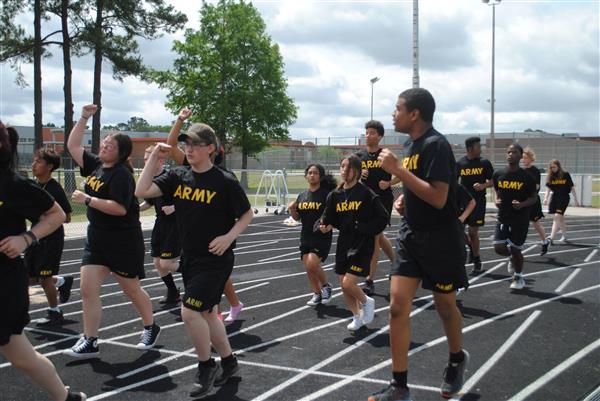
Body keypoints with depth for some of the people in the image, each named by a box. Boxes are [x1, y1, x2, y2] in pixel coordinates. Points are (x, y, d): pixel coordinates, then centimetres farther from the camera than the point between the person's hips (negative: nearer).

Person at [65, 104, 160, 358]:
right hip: (97, 239, 7)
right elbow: (72, 146, 16)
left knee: (131, 289, 9)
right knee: (87, 288, 0)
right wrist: (84, 118, 8)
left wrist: (87, 200, -23)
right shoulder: (95, 165, 7)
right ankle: (90, 342, 9)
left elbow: (120, 208, -26)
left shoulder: (121, 174, -17)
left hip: (123, 241, -7)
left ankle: (150, 328, 32)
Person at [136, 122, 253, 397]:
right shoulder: (178, 176, 2)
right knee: (206, 314, 16)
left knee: (189, 312, -13)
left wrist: (229, 236, -17)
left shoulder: (224, 181, -13)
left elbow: (247, 215, -3)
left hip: (216, 259, -7)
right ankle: (229, 363, 36)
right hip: (190, 258, 7)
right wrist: (154, 157, -10)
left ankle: (206, 367, 10)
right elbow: (141, 191, -7)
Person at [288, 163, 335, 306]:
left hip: (322, 237, -6)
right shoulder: (302, 196, 9)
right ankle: (317, 294, 26)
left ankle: (326, 285, 9)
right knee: (308, 267, 7)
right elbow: (297, 217, 16)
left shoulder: (326, 194, -8)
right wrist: (291, 209, -3)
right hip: (306, 237, 6)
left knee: (312, 264, -18)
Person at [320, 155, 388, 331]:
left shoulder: (366, 194, -13)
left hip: (362, 246, -6)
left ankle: (366, 301, 19)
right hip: (344, 244, 6)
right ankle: (357, 317, 32)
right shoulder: (335, 195, 3)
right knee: (343, 285, 11)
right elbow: (330, 218, 10)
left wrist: (364, 229, -16)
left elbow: (384, 218, -11)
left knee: (348, 283, -13)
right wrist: (325, 225, -9)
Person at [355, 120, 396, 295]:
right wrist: (359, 175, -10)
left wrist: (389, 183, -14)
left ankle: (370, 281, -2)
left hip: (383, 200, -5)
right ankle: (396, 263, 40)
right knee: (379, 236, 17)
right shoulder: (359, 155, 5)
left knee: (374, 238, -7)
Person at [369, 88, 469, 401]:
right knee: (397, 307, -2)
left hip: (441, 241, -7)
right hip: (411, 236, 7)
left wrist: (397, 169, -26)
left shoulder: (436, 144, -18)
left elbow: (438, 197, -27)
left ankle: (457, 360, 40)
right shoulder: (410, 145, 9)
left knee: (445, 307, 11)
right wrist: (403, 200, 5)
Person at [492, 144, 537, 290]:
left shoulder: (526, 177, -9)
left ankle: (518, 277, 28)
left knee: (515, 250, 4)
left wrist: (522, 204, -21)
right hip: (503, 217, 3)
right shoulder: (498, 174, 0)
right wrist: (497, 200, -4)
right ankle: (512, 257, 31)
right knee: (499, 248, -5)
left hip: (520, 219, -3)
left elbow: (533, 198, -1)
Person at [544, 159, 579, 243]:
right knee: (560, 218, 15)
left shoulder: (566, 175, -5)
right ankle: (564, 236, 32)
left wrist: (576, 200, 2)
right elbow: (548, 189, 6)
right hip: (554, 197, 5)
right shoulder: (550, 176, 4)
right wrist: (546, 198, -11)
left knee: (557, 217, -16)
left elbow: (572, 188, 0)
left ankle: (551, 238, -22)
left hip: (564, 198, -5)